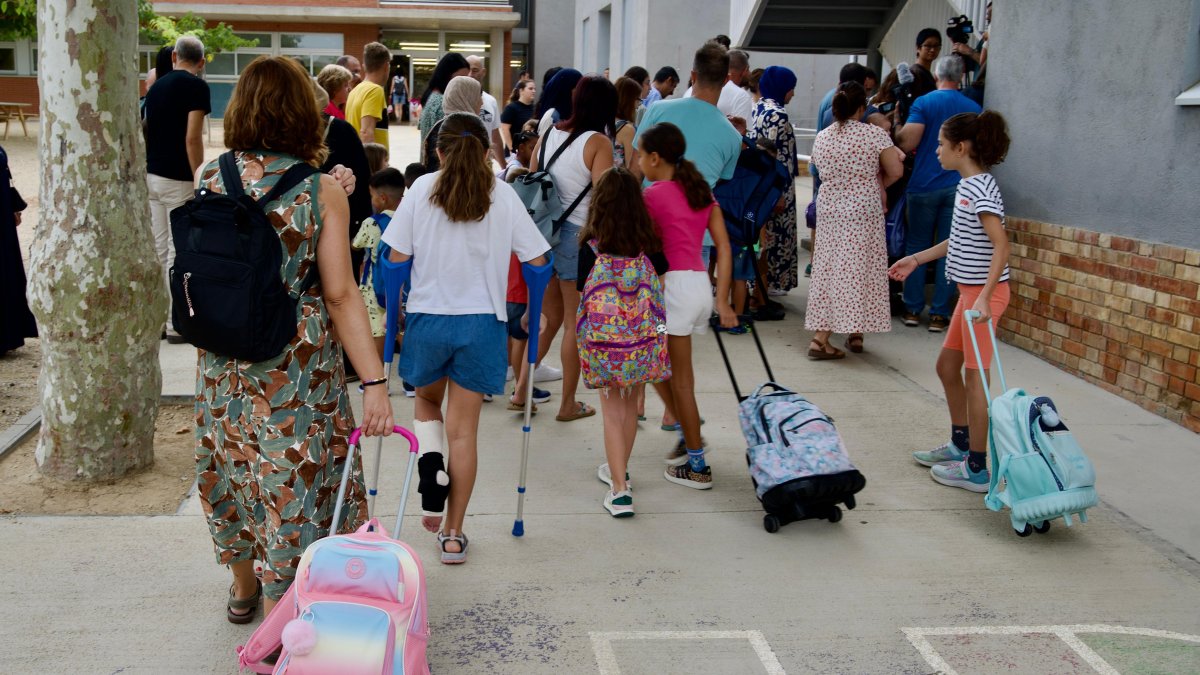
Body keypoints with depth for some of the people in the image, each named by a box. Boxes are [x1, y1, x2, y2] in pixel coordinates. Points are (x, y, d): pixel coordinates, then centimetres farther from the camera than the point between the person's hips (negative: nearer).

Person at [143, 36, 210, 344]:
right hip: (178, 179, -7)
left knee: (158, 250, 12)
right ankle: (177, 324, 2)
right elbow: (192, 138, -17)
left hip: (151, 175, 7)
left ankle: (157, 319, 18)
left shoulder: (157, 85, 13)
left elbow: (149, 130, 17)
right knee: (178, 252, -2)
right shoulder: (196, 86, -10)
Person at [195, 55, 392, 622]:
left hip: (222, 358, 4)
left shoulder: (207, 179, -3)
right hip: (296, 363, -4)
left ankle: (243, 588, 45)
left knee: (233, 466, 23)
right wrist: (374, 382, -13)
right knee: (292, 475, 8)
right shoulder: (321, 191, -13)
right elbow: (340, 296, -15)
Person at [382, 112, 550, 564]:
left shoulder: (422, 189, -2)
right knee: (464, 429, 8)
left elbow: (396, 258, -3)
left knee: (426, 402, 27)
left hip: (427, 317, 0)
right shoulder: (503, 196, -2)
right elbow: (537, 261, -1)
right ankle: (453, 535, 12)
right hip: (482, 322, 0)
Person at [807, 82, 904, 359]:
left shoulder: (821, 138, 3)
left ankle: (821, 334, 1)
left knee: (831, 269, 8)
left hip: (829, 208, 4)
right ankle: (856, 333, 15)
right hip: (864, 209, -3)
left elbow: (825, 173, 10)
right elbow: (895, 172, -9)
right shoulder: (875, 134, -9)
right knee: (861, 269, 8)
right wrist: (876, 184, 11)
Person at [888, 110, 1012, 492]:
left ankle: (976, 470, 6)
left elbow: (1001, 245, -25)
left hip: (984, 292, -10)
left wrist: (984, 297, -31)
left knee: (975, 377, -3)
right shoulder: (967, 185, 12)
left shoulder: (980, 190, -18)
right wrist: (917, 259, 25)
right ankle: (960, 445, 34)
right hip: (969, 290, 10)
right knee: (947, 365, 19)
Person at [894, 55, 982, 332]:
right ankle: (939, 314, 5)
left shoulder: (924, 103, -5)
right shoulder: (973, 108, 6)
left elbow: (906, 143, -14)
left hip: (924, 186, -2)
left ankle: (913, 309, 12)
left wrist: (895, 127, 5)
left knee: (916, 247, 10)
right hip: (958, 187, 2)